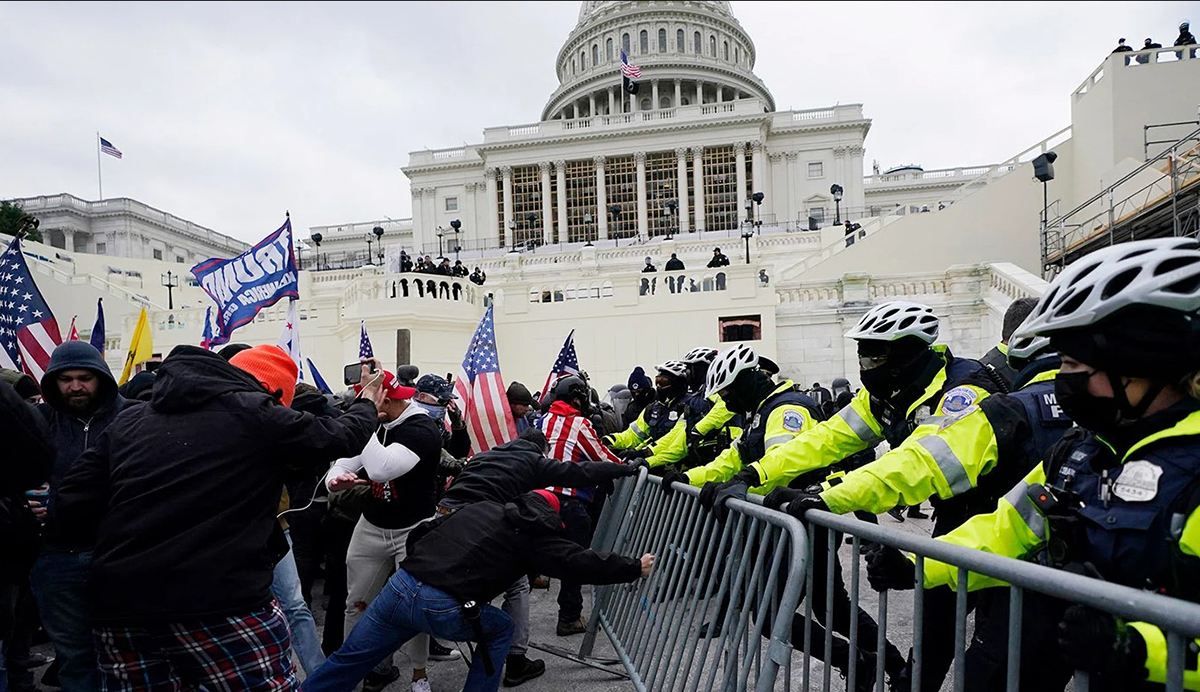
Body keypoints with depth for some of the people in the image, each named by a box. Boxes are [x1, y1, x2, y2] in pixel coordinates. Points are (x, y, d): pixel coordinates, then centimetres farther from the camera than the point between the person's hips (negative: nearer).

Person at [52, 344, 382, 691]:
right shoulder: (255, 414, -3)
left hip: (120, 606, 6)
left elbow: (68, 511, 10)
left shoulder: (129, 420, 12)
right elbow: (337, 436, 9)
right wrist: (367, 402, 29)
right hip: (220, 604, -6)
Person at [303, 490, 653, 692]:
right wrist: (634, 568, 15)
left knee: (348, 660, 21)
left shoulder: (481, 507, 21)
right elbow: (578, 563, 5)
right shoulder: (534, 532, 6)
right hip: (442, 608, -5)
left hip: (400, 585, 5)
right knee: (500, 629, 21)